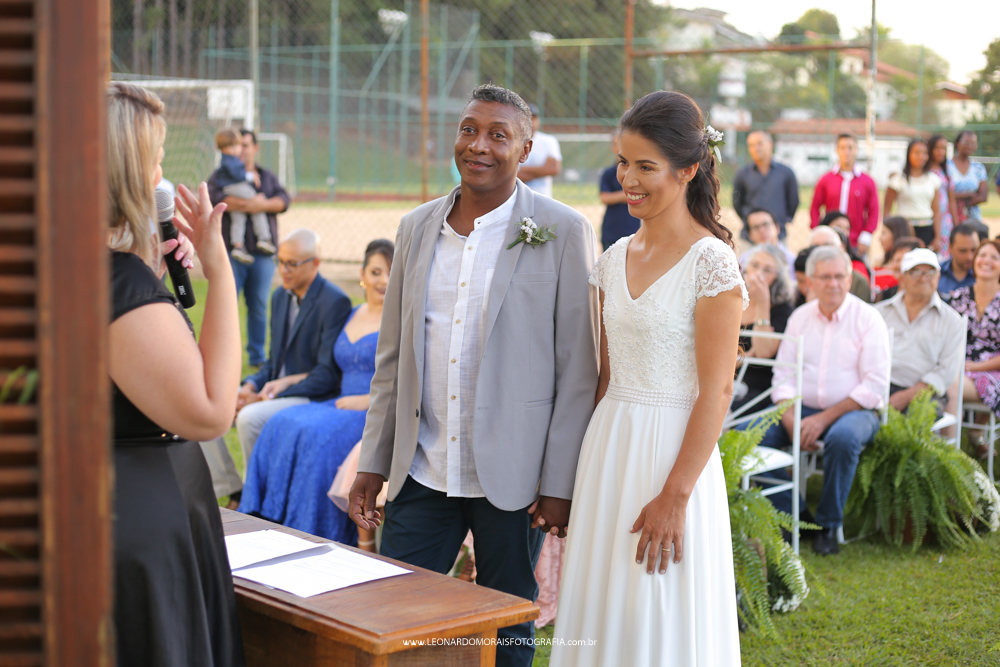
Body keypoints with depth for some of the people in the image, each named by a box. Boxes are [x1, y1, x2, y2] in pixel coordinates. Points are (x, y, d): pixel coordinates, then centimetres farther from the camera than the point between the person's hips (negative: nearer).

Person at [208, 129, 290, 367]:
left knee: (259, 306, 6)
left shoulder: (268, 177, 18)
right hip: (230, 252, -3)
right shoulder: (221, 175, 10)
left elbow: (284, 200, 2)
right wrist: (251, 204, -18)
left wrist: (261, 205, -17)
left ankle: (257, 356, 14)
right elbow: (214, 197, -11)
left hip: (262, 252, 3)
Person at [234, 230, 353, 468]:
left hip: (313, 395, -8)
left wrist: (273, 396, -20)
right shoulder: (280, 296, 12)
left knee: (249, 417, -29)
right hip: (275, 387, 8)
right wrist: (252, 385, -4)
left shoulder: (335, 302, -15)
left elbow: (328, 374, -18)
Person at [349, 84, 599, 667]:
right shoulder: (417, 228, 8)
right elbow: (394, 357, 13)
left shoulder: (564, 232, -6)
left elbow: (579, 369, -7)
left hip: (511, 479, -4)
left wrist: (560, 483, -10)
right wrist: (372, 463, 10)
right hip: (422, 474, 4)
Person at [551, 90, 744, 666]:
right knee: (602, 620, 12)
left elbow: (717, 392, -15)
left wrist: (674, 496, -18)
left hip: (671, 452, -6)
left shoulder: (711, 263, -12)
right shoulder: (617, 258, 9)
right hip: (607, 451, 7)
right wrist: (589, 464, 11)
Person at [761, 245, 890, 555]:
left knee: (843, 437, -38)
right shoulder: (800, 317, 10)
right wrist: (790, 419, -13)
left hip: (853, 410, -4)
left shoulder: (867, 318, -3)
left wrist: (824, 418, -18)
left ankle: (829, 526, -18)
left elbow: (875, 386, -10)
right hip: (802, 410, 4)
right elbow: (783, 375, 7)